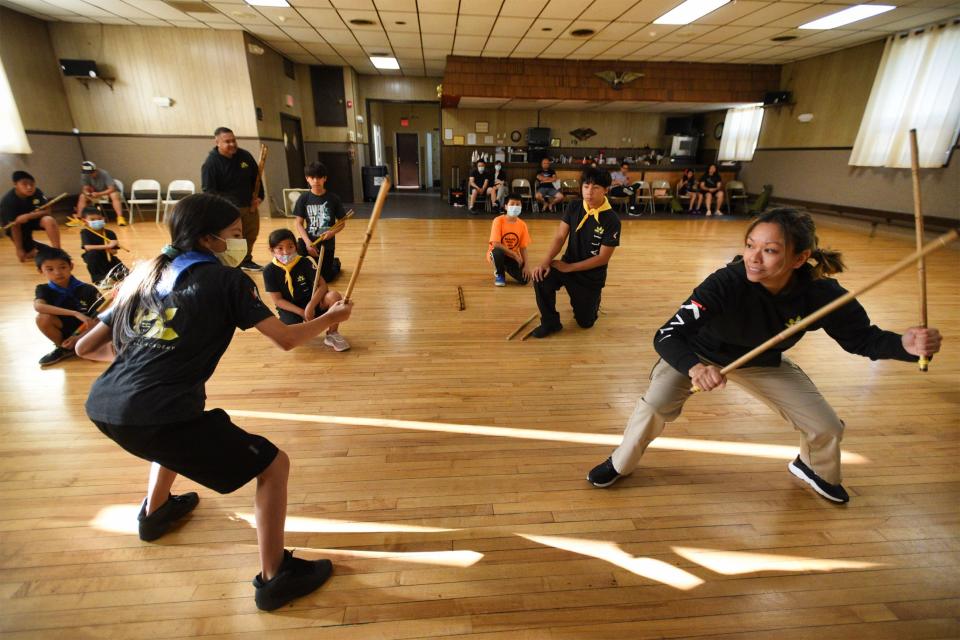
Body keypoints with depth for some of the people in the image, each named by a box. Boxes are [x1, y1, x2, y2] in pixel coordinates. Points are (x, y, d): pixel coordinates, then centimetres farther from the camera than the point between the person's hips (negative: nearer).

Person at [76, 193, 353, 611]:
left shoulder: (146, 275, 17)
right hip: (155, 416, -8)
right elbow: (286, 339, -4)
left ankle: (155, 512, 55)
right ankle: (274, 579, 12)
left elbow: (85, 347, 20)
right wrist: (331, 317, 12)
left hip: (102, 406, 8)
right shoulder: (225, 279, -1)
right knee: (273, 464, 5)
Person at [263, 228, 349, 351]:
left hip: (310, 301, 1)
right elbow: (278, 300, -10)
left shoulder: (305, 262, -10)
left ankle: (332, 334, -10)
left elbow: (323, 285, -17)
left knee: (334, 296, -29)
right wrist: (301, 312, -22)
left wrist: (310, 306, -31)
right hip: (289, 308, -1)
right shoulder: (269, 271, -11)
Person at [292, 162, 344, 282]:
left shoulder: (333, 198, -4)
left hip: (327, 243, -1)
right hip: (309, 240, 1)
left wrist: (333, 232, -19)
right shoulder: (303, 198, -2)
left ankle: (335, 263, 37)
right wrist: (308, 243, -18)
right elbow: (299, 223, -3)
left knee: (325, 278, 1)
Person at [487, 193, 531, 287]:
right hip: (498, 253, -4)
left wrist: (526, 265, -15)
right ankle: (499, 274, -7)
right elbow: (495, 244, -24)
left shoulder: (522, 225, -4)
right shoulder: (498, 220, -17)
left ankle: (507, 268, 18)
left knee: (524, 279, -16)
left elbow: (523, 248, -1)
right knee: (498, 251, -40)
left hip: (513, 257, 4)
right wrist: (515, 255, -22)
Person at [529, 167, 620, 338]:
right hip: (567, 265, 3)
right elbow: (560, 237, -8)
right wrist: (546, 261, -25)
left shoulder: (612, 220, -20)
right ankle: (550, 322, -5)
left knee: (585, 323, 8)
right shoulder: (574, 207, -7)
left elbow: (603, 258, -18)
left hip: (592, 276, -2)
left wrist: (569, 267, -21)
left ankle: (592, 301, 44)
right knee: (541, 278, -29)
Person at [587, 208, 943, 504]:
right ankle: (620, 464, 6)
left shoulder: (823, 295, -27)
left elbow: (864, 338, -10)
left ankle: (813, 469, 45)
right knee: (656, 405, -24)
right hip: (698, 353, -3)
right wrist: (693, 367, -62)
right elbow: (667, 335, -43)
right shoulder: (726, 283, -39)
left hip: (763, 362, 4)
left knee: (827, 427, 6)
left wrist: (904, 346, -31)